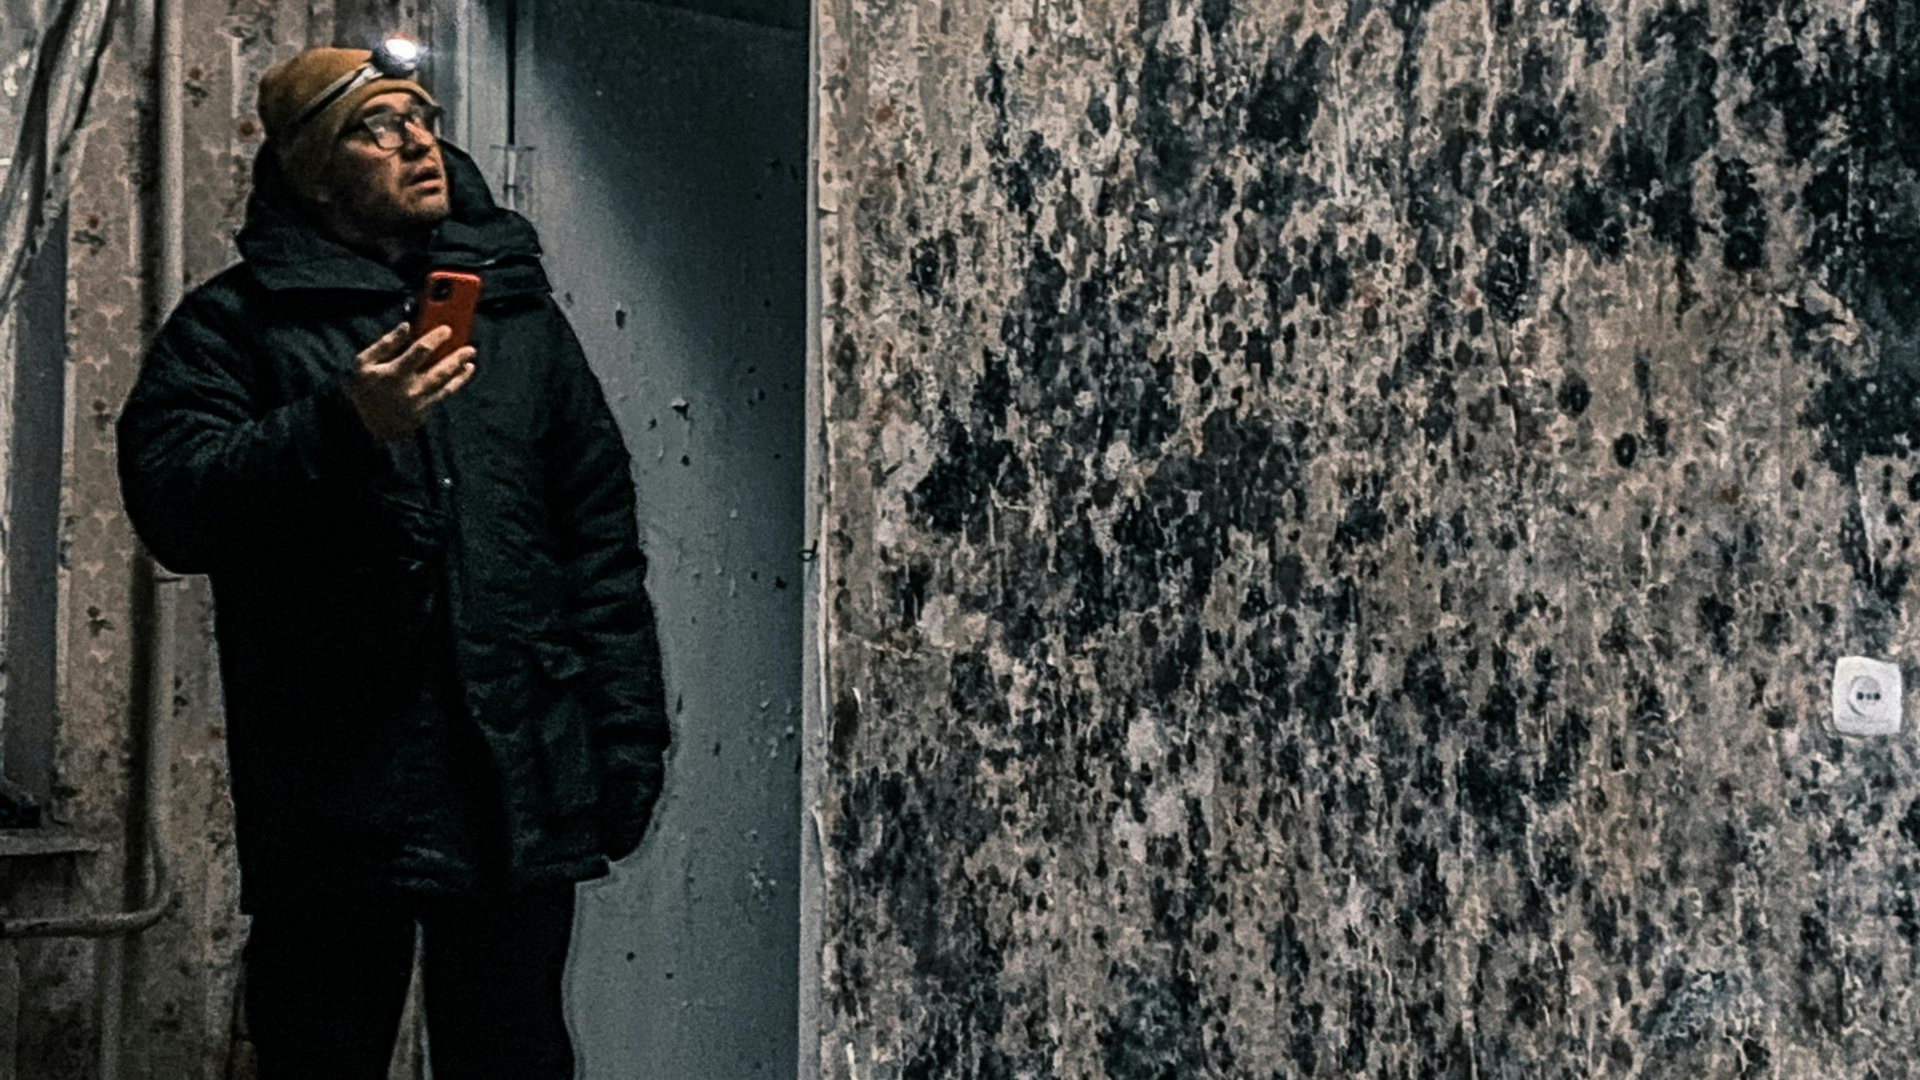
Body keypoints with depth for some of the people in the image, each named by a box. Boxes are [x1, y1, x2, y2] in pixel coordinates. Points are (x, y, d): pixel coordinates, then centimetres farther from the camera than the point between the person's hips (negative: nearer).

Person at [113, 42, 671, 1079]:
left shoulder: (517, 311, 16)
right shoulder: (235, 323, 5)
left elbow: (601, 531, 14)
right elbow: (170, 504, -9)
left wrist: (627, 729, 7)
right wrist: (344, 424, -21)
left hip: (518, 787, 3)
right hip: (334, 789, -2)